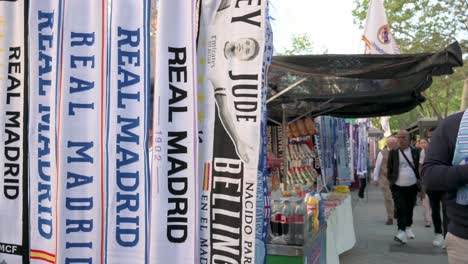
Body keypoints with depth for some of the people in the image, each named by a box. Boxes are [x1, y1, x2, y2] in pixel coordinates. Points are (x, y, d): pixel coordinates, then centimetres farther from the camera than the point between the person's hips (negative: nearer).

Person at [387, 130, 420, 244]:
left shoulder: (415, 152, 4)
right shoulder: (393, 152, 1)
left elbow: (418, 168, 9)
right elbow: (389, 168, 6)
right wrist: (391, 181, 1)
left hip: (412, 186, 2)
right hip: (398, 187, -2)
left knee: (410, 209, 14)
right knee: (400, 209, -14)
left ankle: (408, 228, 34)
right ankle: (402, 231, -15)